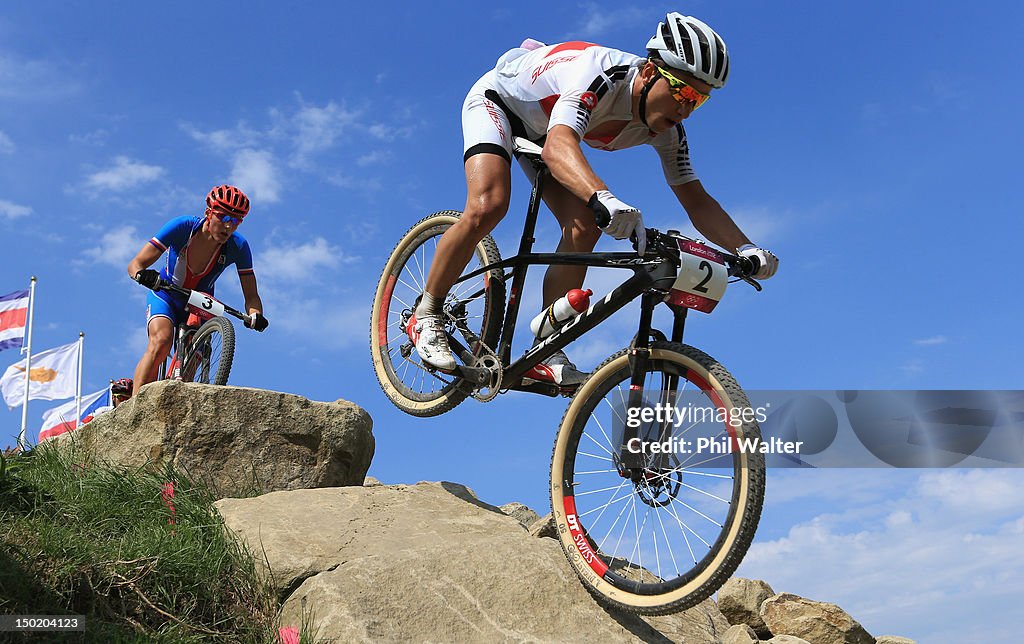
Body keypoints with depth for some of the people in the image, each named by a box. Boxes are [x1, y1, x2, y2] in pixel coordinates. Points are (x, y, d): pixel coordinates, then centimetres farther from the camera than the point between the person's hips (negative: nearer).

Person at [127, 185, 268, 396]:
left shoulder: (238, 247, -21)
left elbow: (251, 295, -16)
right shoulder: (182, 227, -26)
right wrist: (143, 275, -47)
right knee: (161, 341, -29)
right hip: (166, 296, -2)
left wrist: (255, 314, -39)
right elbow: (135, 265, -24)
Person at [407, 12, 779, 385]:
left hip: (539, 132, 6)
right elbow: (558, 147, -56)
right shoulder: (601, 75, -39)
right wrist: (604, 199, -75)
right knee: (488, 206, -30)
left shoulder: (665, 129, -19)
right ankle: (426, 317, -10)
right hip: (497, 100, -6)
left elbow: (697, 201, -15)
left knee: (584, 227, -16)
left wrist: (745, 249, -31)